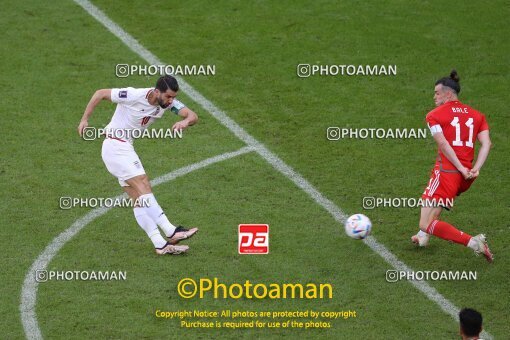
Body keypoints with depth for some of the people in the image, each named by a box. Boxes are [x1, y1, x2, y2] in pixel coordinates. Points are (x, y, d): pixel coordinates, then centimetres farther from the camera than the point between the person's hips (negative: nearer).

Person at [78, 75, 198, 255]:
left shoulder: (168, 102, -5)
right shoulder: (135, 96, -22)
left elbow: (193, 115, -14)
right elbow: (100, 93, -11)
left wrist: (185, 121, -37)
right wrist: (84, 119, -10)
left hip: (127, 148, 8)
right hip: (114, 146, -8)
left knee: (139, 199, 3)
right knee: (143, 187, -18)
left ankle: (161, 245, -1)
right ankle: (171, 232, -22)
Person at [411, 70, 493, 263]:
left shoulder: (434, 115, -1)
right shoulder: (477, 115, 13)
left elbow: (443, 144, -15)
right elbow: (486, 144, 0)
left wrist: (461, 169, -15)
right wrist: (475, 169, -8)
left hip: (447, 172, -7)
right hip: (466, 177, 7)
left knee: (427, 224, -6)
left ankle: (472, 242, -21)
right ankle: (423, 237, 41)